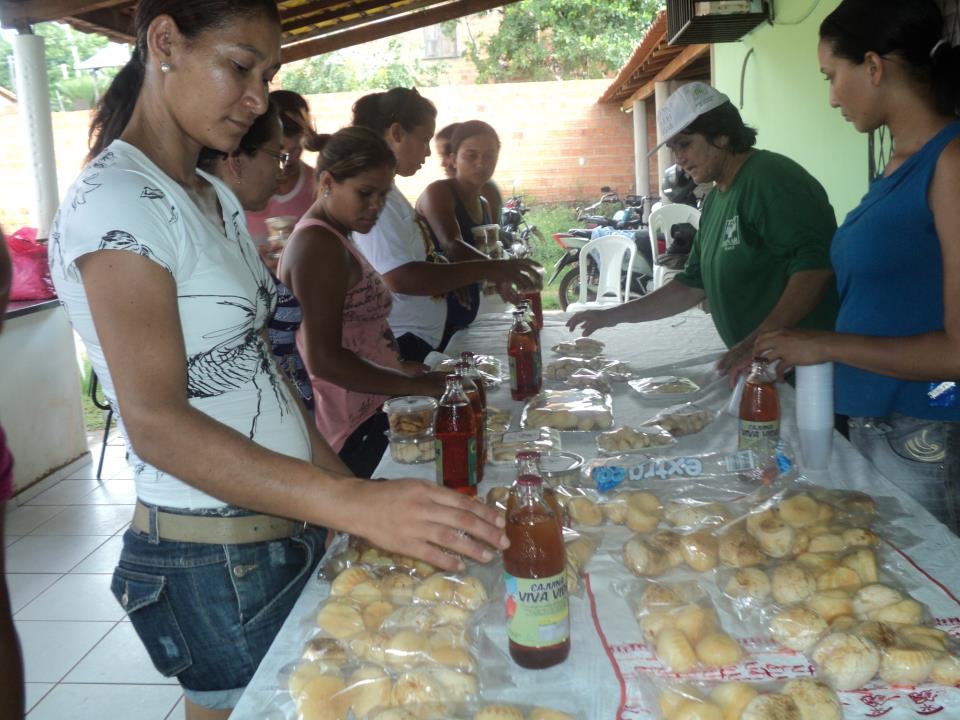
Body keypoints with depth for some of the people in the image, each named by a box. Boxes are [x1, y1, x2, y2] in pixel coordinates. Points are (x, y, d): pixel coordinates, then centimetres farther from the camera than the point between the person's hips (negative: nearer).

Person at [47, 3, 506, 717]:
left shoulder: (216, 197, 12)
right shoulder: (114, 201, -17)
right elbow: (156, 423, -25)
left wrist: (344, 478, 3)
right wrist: (355, 504, -35)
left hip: (290, 524, 8)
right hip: (218, 563, -8)